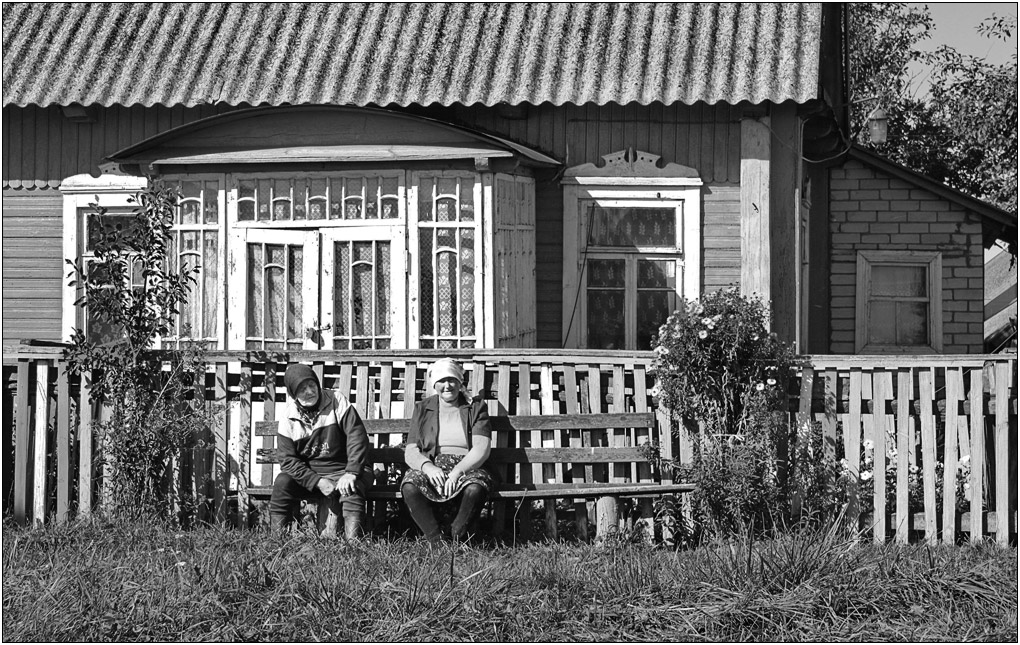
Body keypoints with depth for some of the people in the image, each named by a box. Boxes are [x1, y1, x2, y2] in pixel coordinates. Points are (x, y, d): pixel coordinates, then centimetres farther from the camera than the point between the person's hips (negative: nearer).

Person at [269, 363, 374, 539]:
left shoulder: (337, 402, -5)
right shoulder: (288, 421, 0)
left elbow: (357, 436, -14)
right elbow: (288, 461, -5)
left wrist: (351, 473, -26)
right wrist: (317, 482, -18)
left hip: (341, 471, -2)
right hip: (308, 476, 2)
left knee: (351, 488, -35)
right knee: (282, 482, -24)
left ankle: (352, 542, -42)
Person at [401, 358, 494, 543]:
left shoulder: (476, 407, 10)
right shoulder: (422, 409, 15)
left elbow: (481, 449, -3)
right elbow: (410, 452, 6)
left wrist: (457, 471, -21)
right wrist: (427, 467, -18)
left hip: (467, 468, -1)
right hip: (430, 469, 1)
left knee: (476, 488, -37)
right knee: (410, 486, -33)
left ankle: (456, 538, -20)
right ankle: (435, 540, -28)